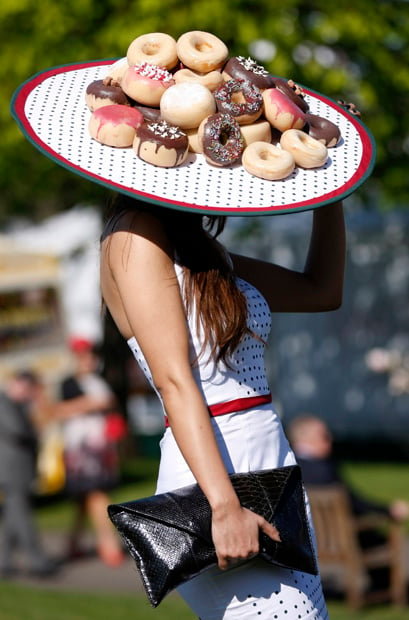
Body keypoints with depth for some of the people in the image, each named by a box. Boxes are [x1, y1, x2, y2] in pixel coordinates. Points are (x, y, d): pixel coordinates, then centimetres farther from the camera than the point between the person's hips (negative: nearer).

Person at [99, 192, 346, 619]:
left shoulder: (201, 247, 18)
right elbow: (173, 379, -16)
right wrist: (225, 507, -23)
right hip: (213, 478, -9)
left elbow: (322, 291, 26)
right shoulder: (136, 233, -7)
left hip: (274, 469, 9)